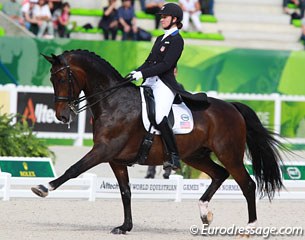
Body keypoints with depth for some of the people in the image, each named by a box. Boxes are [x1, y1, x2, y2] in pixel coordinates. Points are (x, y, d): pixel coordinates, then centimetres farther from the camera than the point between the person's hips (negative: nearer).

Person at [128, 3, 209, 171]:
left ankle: (174, 157, -24)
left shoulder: (177, 40, -6)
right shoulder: (160, 39, 21)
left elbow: (166, 65, -15)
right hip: (150, 82, 9)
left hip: (165, 84, -9)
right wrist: (136, 72, 2)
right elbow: (149, 61, 20)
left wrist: (142, 73, -19)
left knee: (159, 118, -27)